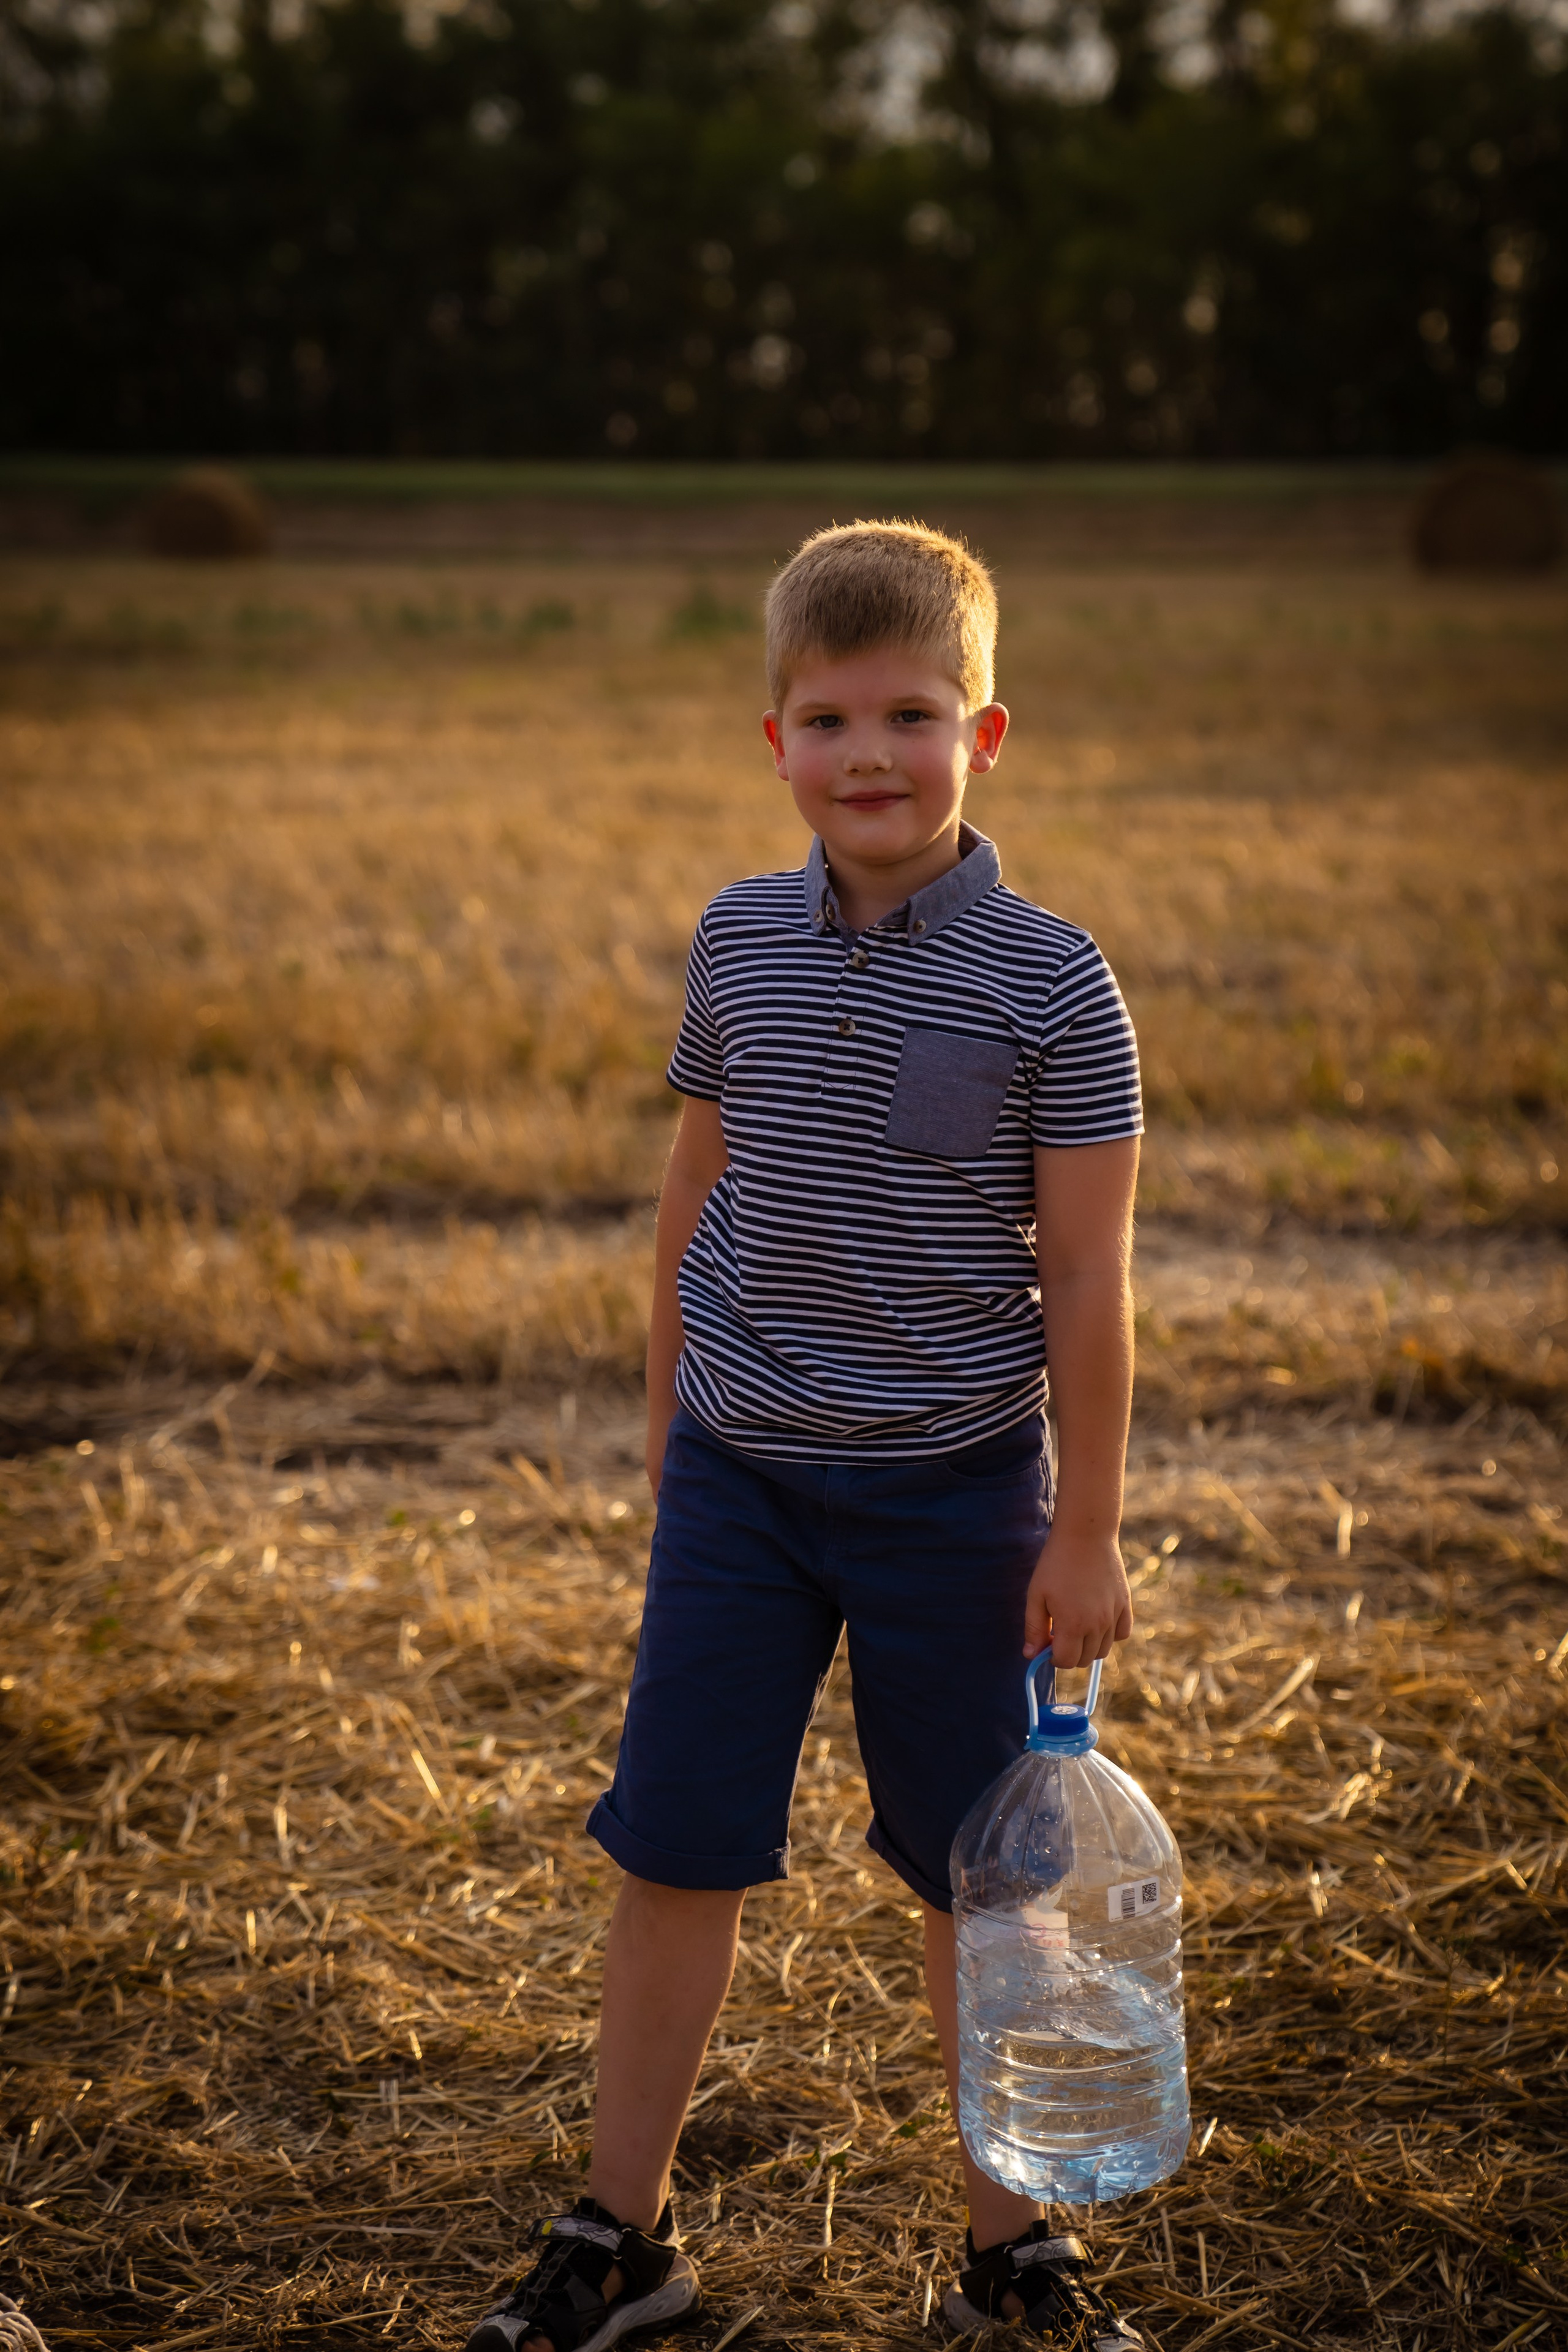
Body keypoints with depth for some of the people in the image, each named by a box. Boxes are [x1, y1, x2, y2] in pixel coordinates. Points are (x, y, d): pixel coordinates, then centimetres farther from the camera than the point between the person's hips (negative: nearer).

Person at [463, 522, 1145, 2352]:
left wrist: (1087, 1530, -7)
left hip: (955, 1493, -3)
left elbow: (1088, 1278, -8)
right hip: (738, 1473, 3)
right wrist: (668, 1427, 16)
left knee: (978, 1874, 10)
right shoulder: (738, 944, 0)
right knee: (674, 1853, 8)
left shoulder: (1051, 983, -11)